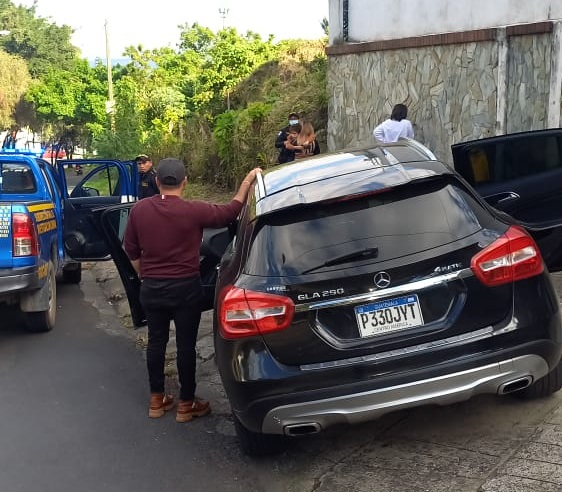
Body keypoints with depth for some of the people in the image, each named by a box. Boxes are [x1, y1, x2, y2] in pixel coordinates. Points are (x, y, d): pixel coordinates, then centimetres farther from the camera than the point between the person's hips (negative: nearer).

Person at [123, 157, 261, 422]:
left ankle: (156, 399, 24)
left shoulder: (139, 209, -4)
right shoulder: (193, 211, -16)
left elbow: (131, 250, 6)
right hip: (185, 288, -4)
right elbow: (230, 212, -2)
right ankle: (186, 404, 16)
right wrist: (247, 182, 6)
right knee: (186, 345, 6)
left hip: (151, 288, 4)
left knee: (156, 341, 15)